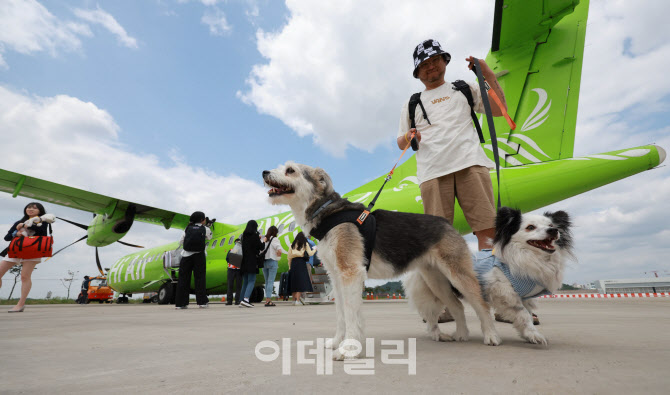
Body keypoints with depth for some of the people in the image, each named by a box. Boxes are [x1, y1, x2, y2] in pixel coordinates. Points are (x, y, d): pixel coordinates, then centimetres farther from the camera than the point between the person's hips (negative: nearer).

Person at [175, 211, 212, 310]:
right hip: (199, 256, -2)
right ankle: (202, 301, 5)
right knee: (200, 278, 5)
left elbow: (181, 242, 12)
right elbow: (209, 237, 21)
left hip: (186, 255, 2)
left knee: (183, 278, 7)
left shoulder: (187, 228, 7)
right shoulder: (205, 229, 3)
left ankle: (180, 303, 9)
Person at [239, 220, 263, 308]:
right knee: (251, 281, -5)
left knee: (245, 282, 12)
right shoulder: (255, 235, -8)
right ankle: (245, 299, -19)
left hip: (244, 261, 6)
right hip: (252, 262, -6)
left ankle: (242, 300, 11)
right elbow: (261, 248, -5)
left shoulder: (243, 235, 10)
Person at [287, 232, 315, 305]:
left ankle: (294, 299, 13)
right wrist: (315, 249, 20)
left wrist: (290, 266, 18)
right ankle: (297, 300, -9)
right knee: (301, 281, -4)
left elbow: (289, 257, 13)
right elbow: (310, 254, 2)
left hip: (293, 263, 4)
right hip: (301, 263, -4)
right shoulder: (305, 244, 6)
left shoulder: (292, 245, 15)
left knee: (294, 281, 10)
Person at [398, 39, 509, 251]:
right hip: (432, 172, 0)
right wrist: (408, 138, -3)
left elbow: (499, 110, 19)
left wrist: (490, 77, 10)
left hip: (470, 164, 1)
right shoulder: (412, 104, 25)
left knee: (487, 225, -12)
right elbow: (401, 143, 21)